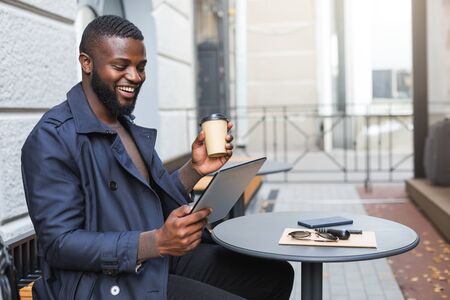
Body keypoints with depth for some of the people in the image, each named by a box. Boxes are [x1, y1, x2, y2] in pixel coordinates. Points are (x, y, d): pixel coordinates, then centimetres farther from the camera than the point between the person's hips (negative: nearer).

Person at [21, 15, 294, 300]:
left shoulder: (127, 126, 13)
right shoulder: (52, 138, -14)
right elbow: (59, 244, -20)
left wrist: (195, 169, -2)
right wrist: (156, 242, -28)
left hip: (161, 260, 8)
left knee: (276, 275, 7)